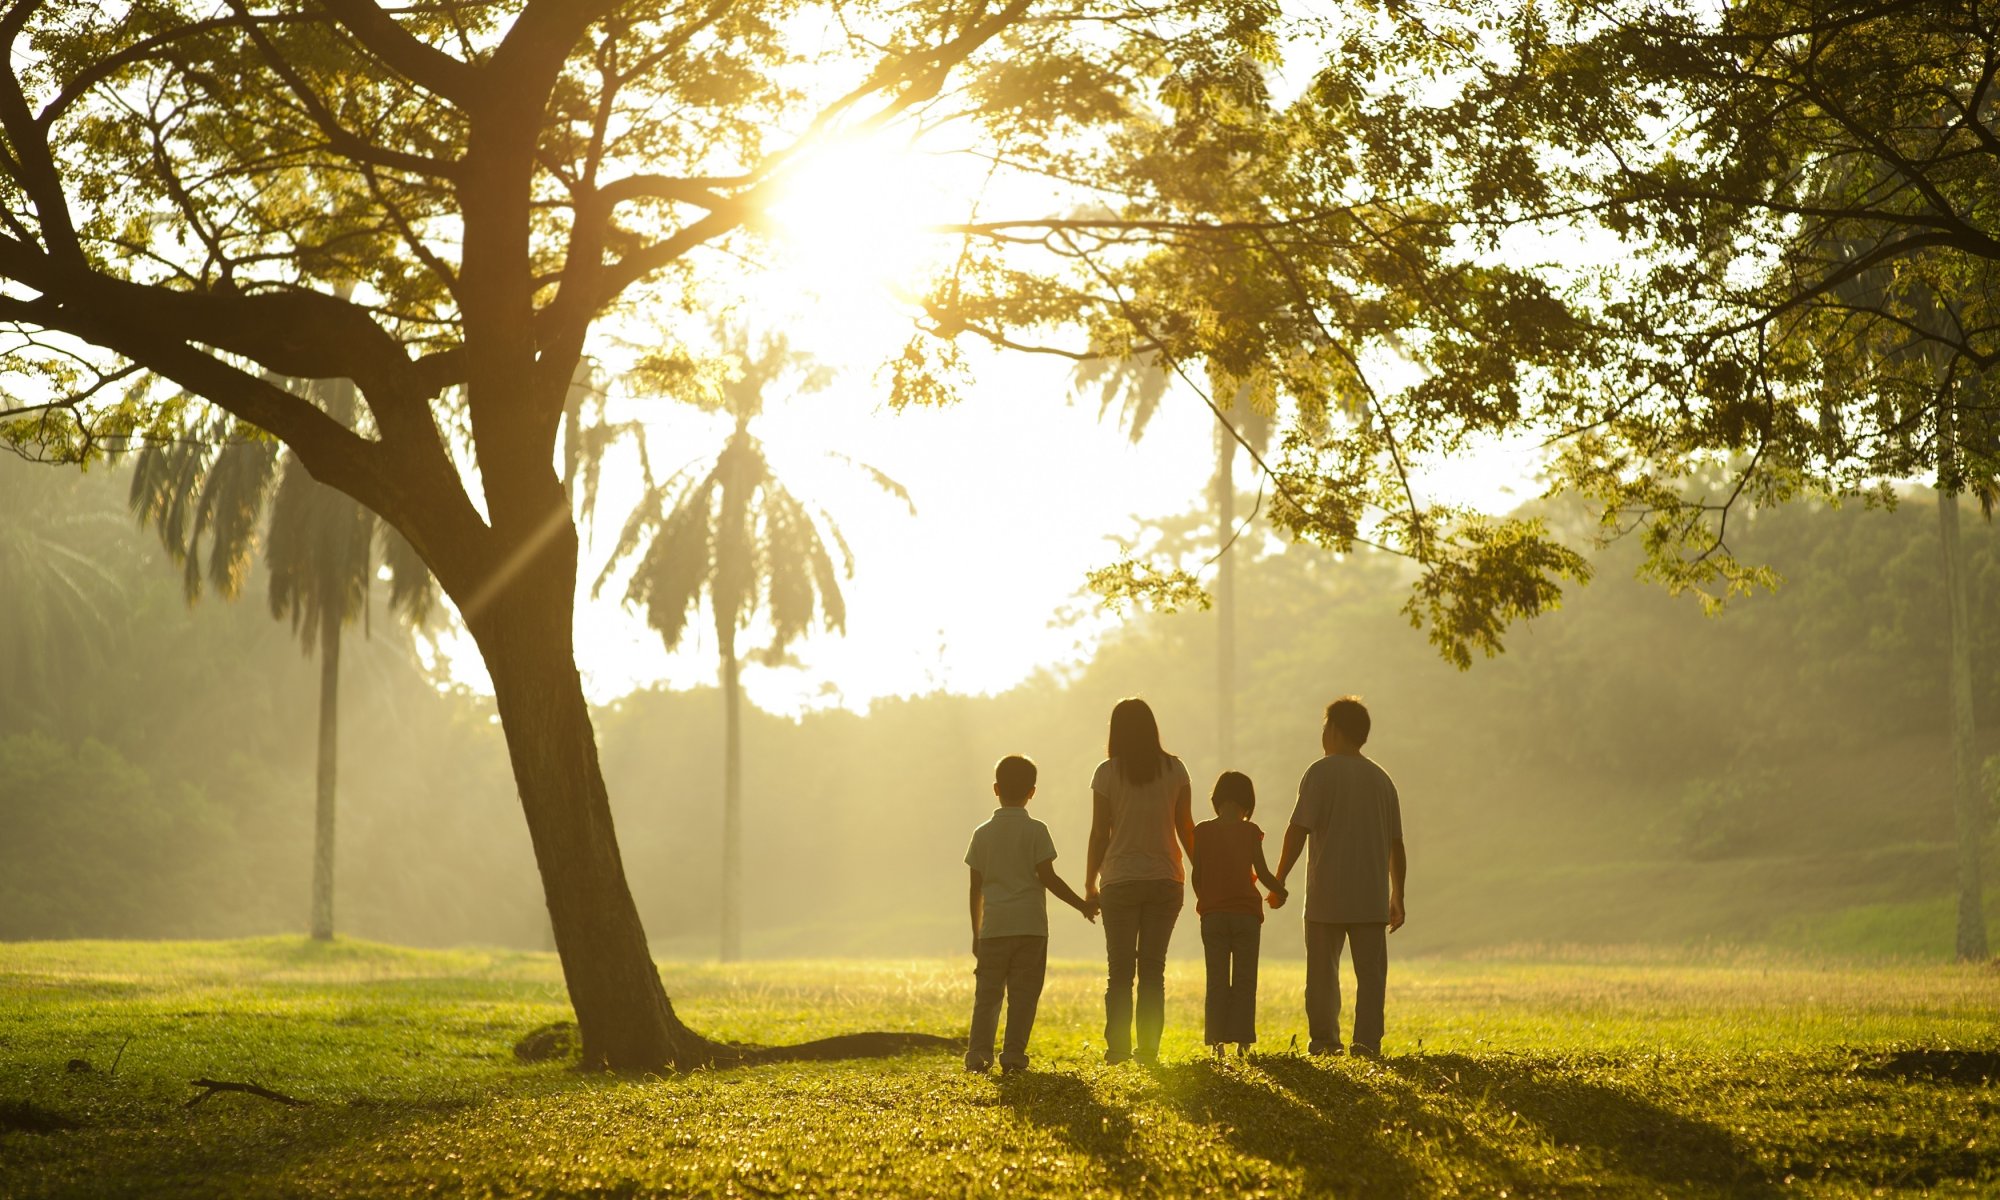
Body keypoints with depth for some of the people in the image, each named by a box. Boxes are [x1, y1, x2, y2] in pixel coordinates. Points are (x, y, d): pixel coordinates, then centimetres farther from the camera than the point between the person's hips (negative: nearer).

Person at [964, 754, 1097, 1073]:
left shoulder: (983, 834, 6)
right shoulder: (1036, 831, -3)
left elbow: (976, 888, 9)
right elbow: (1048, 877, -7)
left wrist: (976, 933, 17)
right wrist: (1081, 905, 4)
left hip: (994, 927, 2)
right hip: (1030, 925, -2)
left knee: (987, 992, 7)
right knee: (1023, 994, 2)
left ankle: (978, 1053, -3)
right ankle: (1013, 1055, -2)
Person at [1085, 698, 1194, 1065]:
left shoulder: (1108, 772, -5)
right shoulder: (1174, 769, 1)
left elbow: (1099, 832, -3)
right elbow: (1186, 827, 4)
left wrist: (1089, 883, 6)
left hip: (1120, 882, -2)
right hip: (1165, 881, 2)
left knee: (1119, 970, 4)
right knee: (1153, 969, 6)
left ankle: (1118, 1048, -1)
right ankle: (1149, 1049, 2)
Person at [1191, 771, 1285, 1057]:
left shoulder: (1202, 831, 0)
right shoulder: (1250, 832, -4)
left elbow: (1196, 876, 1)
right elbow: (1262, 872, -5)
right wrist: (1279, 893, 14)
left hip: (1212, 913, 1)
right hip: (1246, 912, -1)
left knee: (1217, 980, 5)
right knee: (1244, 980, 3)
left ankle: (1216, 1042, 0)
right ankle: (1242, 1041, -1)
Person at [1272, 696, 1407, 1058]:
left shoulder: (1322, 773, -4)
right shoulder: (1382, 779, 12)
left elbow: (1299, 829, -11)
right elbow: (1396, 846, 14)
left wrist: (1280, 878, -5)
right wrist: (1396, 897, 19)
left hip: (1327, 895, -4)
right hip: (1372, 898, 4)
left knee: (1323, 971, 4)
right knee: (1371, 974, 4)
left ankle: (1324, 1040, 1)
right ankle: (1367, 1044, -1)